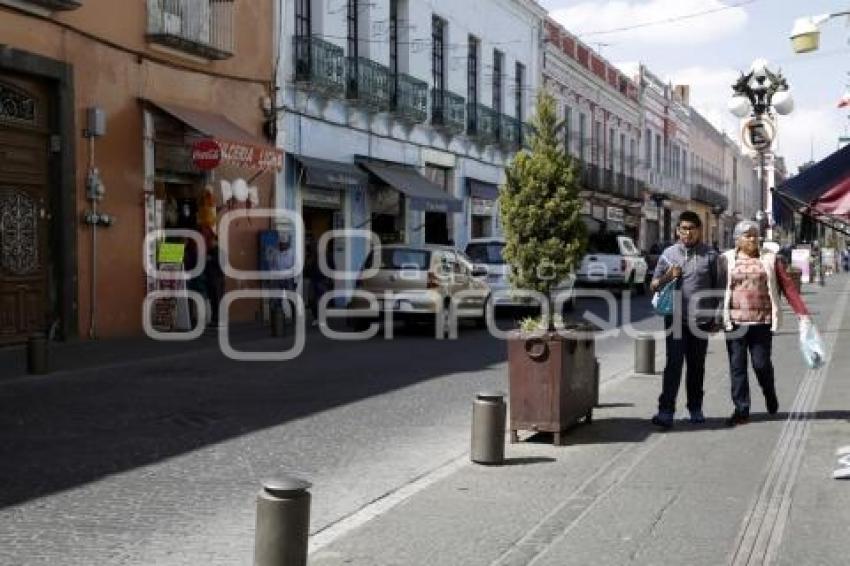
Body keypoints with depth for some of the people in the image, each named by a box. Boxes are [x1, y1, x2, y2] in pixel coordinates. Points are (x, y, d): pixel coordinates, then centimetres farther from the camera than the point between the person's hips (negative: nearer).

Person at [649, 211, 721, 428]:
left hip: (700, 320, 1)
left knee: (697, 366, 10)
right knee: (674, 364, -9)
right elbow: (654, 285, 10)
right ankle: (666, 411, -11)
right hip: (675, 319, -1)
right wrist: (668, 276, -10)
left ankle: (695, 408, 23)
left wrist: (715, 317, 5)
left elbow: (717, 286, 7)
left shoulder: (709, 255, 5)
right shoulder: (668, 254, 6)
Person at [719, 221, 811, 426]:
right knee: (737, 366, 2)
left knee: (761, 363, 0)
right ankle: (741, 410, 10)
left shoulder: (769, 259, 5)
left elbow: (788, 286, 2)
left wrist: (803, 314, -5)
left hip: (762, 321, 0)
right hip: (735, 321, 0)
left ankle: (770, 394, 31)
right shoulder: (726, 260, 3)